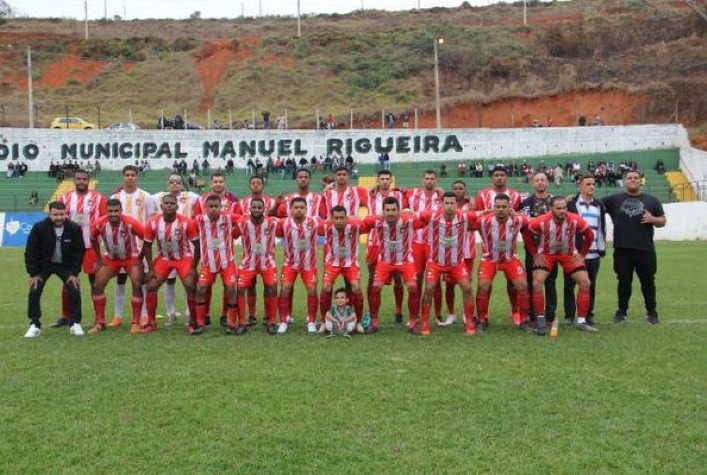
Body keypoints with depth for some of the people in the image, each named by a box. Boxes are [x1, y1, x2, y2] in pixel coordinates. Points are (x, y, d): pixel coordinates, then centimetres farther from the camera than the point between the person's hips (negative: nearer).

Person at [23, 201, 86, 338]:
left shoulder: (74, 228, -18)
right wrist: (33, 274, -15)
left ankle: (75, 323, 1)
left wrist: (75, 273, -12)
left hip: (65, 265, 0)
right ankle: (35, 325, 2)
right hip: (43, 265, 0)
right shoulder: (39, 228, -21)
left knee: (74, 291, -12)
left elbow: (79, 251, -9)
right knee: (34, 292, -12)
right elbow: (30, 251, -14)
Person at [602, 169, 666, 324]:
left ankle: (652, 312, 19)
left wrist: (653, 219, -9)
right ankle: (622, 311, 17)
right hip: (622, 250, -1)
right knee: (624, 281, 7)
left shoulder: (651, 200, 11)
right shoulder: (614, 200, 7)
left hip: (645, 250, 1)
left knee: (648, 281, 7)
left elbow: (662, 221, 13)